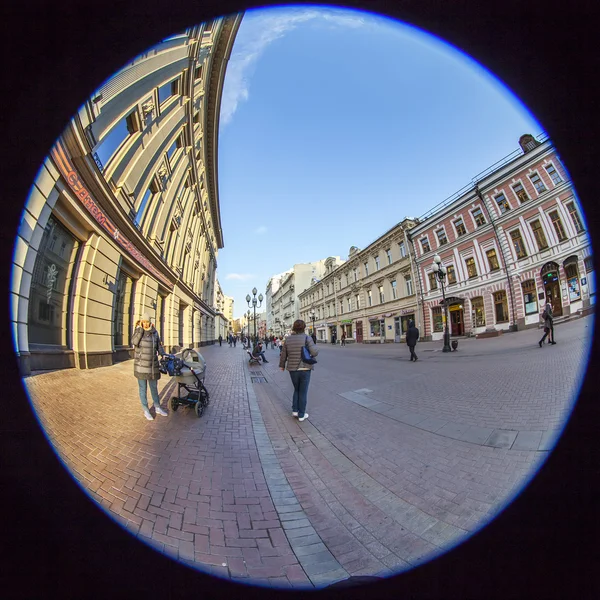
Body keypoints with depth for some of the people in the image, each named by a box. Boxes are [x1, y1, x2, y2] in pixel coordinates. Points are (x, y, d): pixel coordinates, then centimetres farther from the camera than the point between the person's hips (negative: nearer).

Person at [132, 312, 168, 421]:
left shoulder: (155, 333, 2)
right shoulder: (138, 331, -6)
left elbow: (159, 346, 8)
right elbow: (134, 342, -25)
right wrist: (140, 328, -23)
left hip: (153, 365, 3)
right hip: (141, 365, -3)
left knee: (154, 387, 14)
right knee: (143, 388, 6)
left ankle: (157, 408, 27)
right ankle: (146, 411, 19)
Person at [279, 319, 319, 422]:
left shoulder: (288, 339, -1)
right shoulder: (307, 338, -12)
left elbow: (283, 354, 6)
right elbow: (314, 352, -21)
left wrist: (282, 365, 21)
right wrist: (315, 347, 2)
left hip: (292, 369, 3)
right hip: (305, 369, -3)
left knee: (297, 389, 24)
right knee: (303, 392, 10)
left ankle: (295, 410, 20)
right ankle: (301, 415, 18)